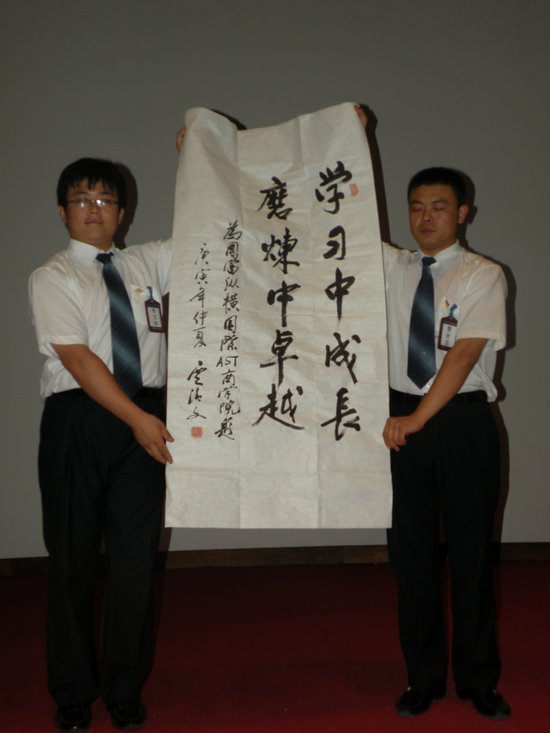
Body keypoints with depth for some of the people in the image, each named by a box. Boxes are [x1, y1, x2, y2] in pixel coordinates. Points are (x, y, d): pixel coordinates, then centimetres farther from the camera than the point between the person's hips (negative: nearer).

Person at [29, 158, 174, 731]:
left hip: (144, 419, 3)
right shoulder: (51, 277, 1)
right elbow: (78, 358, -10)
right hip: (78, 419, -3)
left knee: (136, 555, 5)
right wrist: (137, 417, -17)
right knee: (73, 558, 7)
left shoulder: (148, 263, 13)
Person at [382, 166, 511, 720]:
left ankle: (478, 680, 26)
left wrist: (418, 419, -22)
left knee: (471, 552, 8)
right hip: (402, 420, 3)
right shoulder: (391, 266, 9)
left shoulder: (483, 275, -3)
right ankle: (424, 677, 25)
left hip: (463, 421, -3)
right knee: (410, 553, 9)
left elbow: (464, 353, -14)